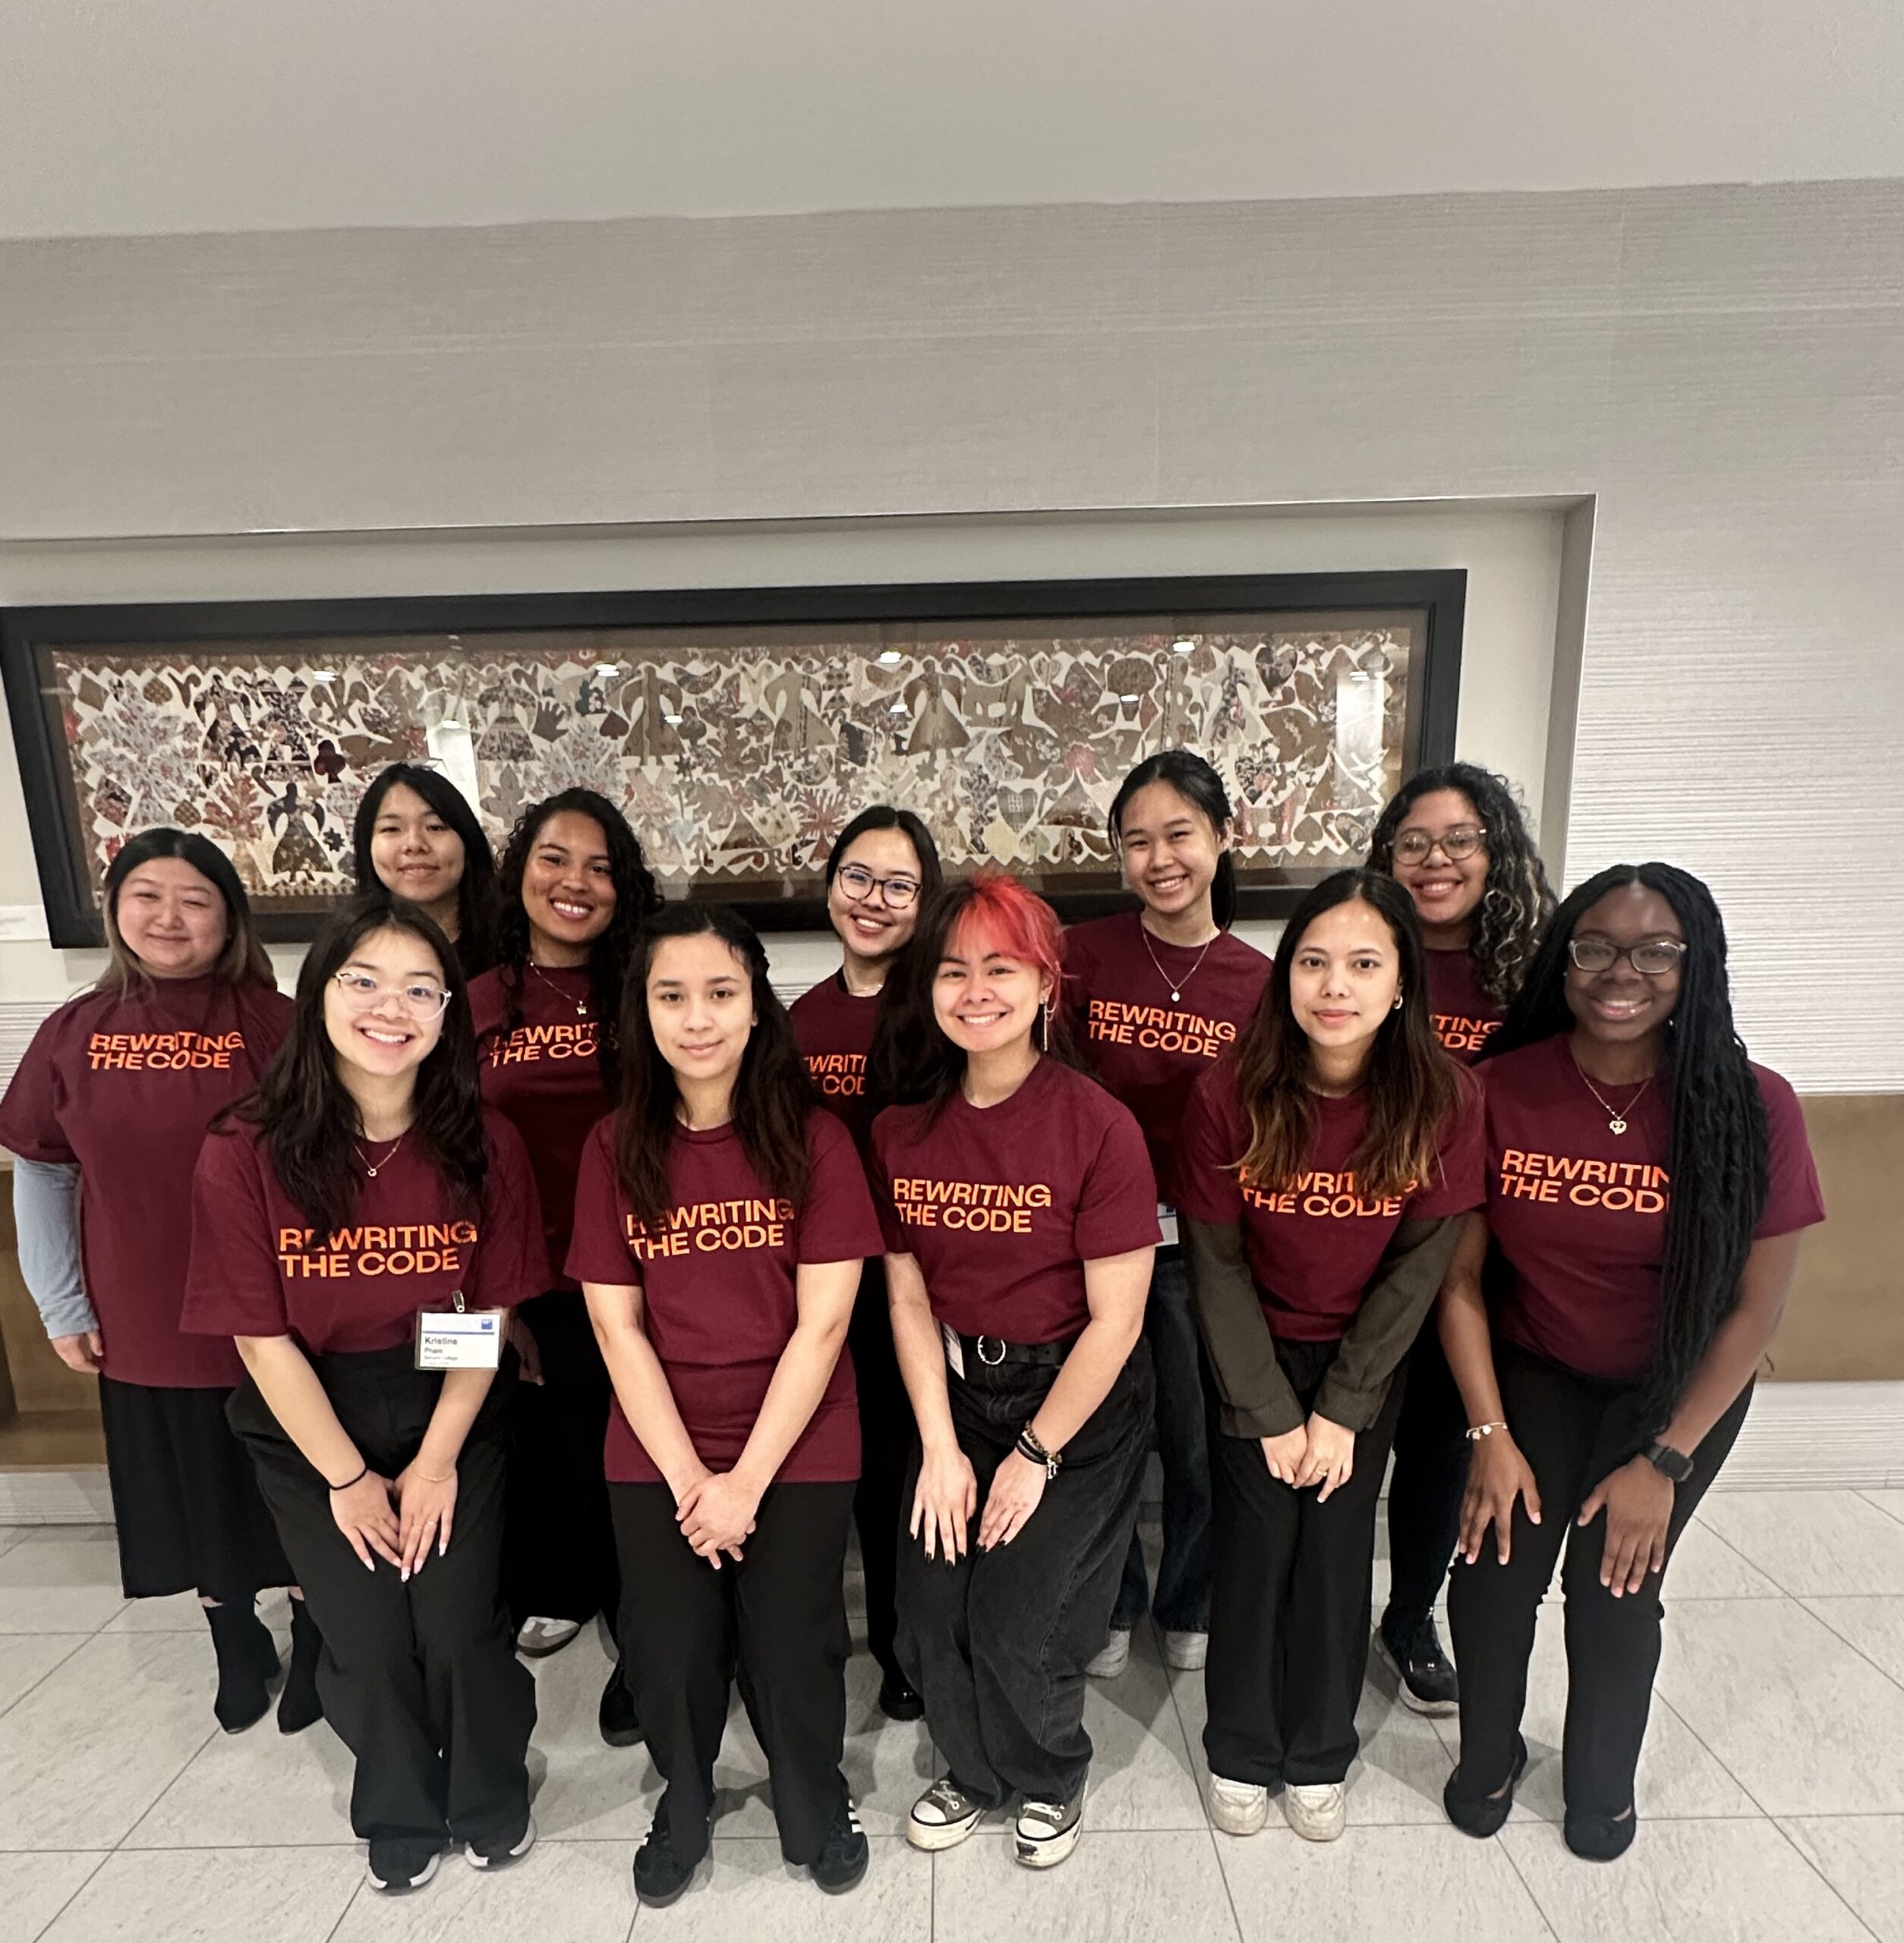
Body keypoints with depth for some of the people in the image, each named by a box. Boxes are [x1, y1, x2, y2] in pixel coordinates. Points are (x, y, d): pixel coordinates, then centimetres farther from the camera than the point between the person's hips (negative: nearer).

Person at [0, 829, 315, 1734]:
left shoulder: (275, 1022, -12)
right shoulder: (74, 1032, -2)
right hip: (142, 1328, 3)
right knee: (192, 1495, 21)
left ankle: (312, 1643, 40)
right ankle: (238, 1648, 46)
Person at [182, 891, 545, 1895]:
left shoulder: (483, 1144, -14)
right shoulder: (247, 1151, -18)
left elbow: (489, 1315, -8)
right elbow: (262, 1337, -12)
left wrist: (436, 1460, -7)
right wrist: (347, 1478, -7)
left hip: (451, 1411, 0)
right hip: (308, 1428, 0)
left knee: (460, 1627, 5)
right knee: (365, 1641, 11)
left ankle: (490, 1797, 38)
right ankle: (400, 1813, 44)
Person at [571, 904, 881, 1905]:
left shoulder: (812, 1138, -12)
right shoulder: (614, 1147, -4)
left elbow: (822, 1323, -12)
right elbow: (616, 1325, -4)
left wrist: (747, 1479, -12)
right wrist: (688, 1477, -9)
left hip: (797, 1455, -2)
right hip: (655, 1460, 2)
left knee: (790, 1653, 11)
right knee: (669, 1654, 14)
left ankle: (816, 1806, 43)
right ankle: (683, 1803, 46)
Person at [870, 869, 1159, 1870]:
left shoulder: (1098, 1127, -20)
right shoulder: (901, 1129, -6)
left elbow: (1116, 1318, -16)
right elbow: (908, 1299, -2)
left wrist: (1035, 1456, -10)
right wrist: (940, 1447, -6)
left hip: (1076, 1403, -4)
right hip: (955, 1392, 4)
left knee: (1017, 1629, 1)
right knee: (929, 1619, 8)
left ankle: (1051, 1779, 37)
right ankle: (974, 1767, 42)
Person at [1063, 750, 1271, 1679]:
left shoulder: (1257, 980, -3)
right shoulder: (1083, 955, -7)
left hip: (1198, 1245, 1)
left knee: (1201, 1441, 16)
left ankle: (1191, 1606, 45)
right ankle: (1111, 1605, 41)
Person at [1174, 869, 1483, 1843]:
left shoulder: (1444, 1101, -17)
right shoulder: (1230, 1094, -21)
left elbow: (1418, 1266, -11)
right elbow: (1215, 1263, -13)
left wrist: (1341, 1412, -10)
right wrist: (1271, 1415, -11)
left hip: (1366, 1364, 1)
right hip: (1252, 1359, -1)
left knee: (1337, 1557, 9)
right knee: (1254, 1550, 7)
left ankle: (1319, 1754, 36)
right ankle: (1241, 1751, 33)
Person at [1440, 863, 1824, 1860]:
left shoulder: (1750, 1107, -20)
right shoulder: (1499, 1090, -19)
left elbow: (1755, 1307, -11)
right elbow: (1459, 1274, -12)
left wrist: (1665, 1459, -9)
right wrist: (1491, 1435, -12)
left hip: (1680, 1385, 0)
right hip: (1533, 1371, 0)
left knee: (1614, 1583, -1)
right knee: (1495, 1566, -6)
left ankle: (1602, 1782, 34)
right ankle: (1488, 1757, 28)